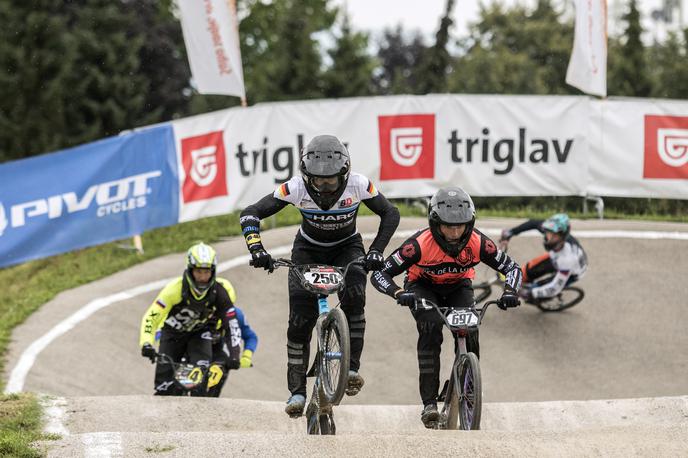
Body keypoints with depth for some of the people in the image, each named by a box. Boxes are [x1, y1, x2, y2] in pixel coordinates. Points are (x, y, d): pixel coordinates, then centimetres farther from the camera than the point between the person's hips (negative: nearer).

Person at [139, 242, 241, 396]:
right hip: (173, 333, -1)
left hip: (200, 333, 1)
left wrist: (234, 355, -34)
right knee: (165, 386, -10)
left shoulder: (218, 293, -25)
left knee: (202, 373, -25)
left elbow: (231, 325, -22)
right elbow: (151, 317, -32)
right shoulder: (176, 288, -31)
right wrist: (146, 343, -47)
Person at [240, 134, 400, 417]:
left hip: (347, 248, 0)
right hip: (308, 250, 0)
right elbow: (250, 214, -24)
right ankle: (297, 391, -3)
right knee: (300, 321, -12)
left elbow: (390, 214, -14)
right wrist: (256, 249, -39)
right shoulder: (296, 188, -29)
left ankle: (352, 368, -21)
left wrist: (376, 251, -26)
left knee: (354, 298, -30)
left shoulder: (358, 185, -28)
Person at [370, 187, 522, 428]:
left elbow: (511, 267, -14)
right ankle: (429, 402, -29)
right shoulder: (420, 244, -34)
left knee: (469, 331, -24)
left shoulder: (478, 243, -28)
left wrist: (510, 291, -34)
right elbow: (379, 274, -30)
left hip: (458, 287, 2)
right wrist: (398, 293, -49)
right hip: (423, 287, -2)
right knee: (431, 329, -29)